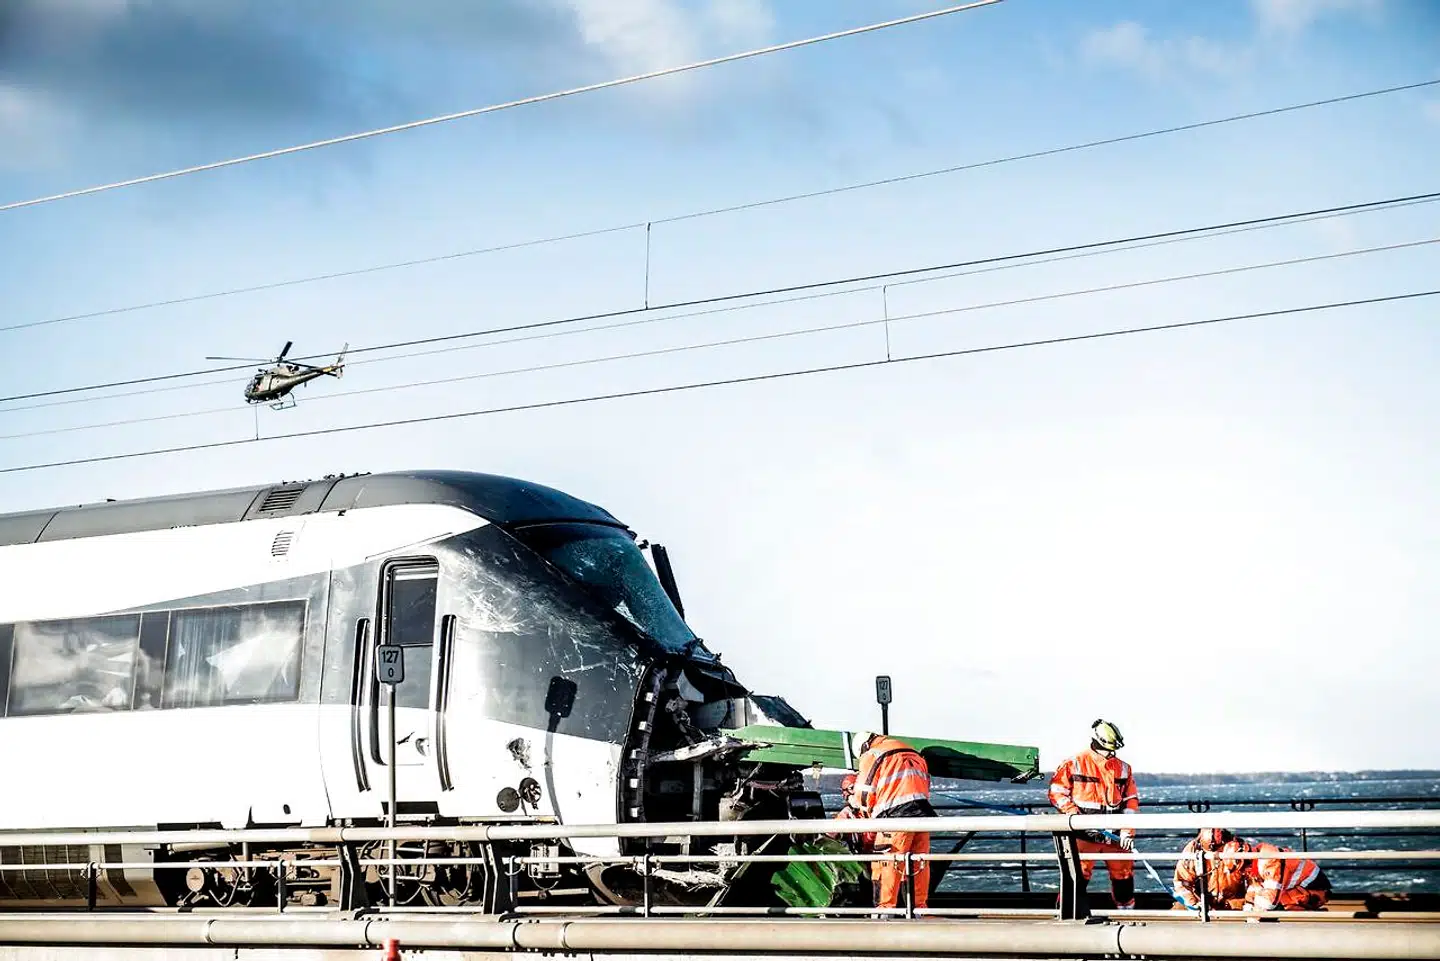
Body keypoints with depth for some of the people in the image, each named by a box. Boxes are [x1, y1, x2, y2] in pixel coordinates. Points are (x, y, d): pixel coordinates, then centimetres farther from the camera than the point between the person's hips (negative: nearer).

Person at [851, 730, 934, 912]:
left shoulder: (870, 757, 6)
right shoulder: (914, 754, 25)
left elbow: (863, 795, 5)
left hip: (896, 815, -6)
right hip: (923, 813, 6)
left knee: (886, 863, -3)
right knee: (920, 864, 11)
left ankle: (884, 909, -5)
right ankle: (919, 907, 15)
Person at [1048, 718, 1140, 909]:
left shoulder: (1123, 769, 10)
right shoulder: (1074, 764, -4)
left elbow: (1131, 801, 11)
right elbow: (1057, 792, -3)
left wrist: (1127, 832, 1)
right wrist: (1075, 816, -13)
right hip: (1085, 834, -5)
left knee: (1124, 873, 10)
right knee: (1078, 874, -11)